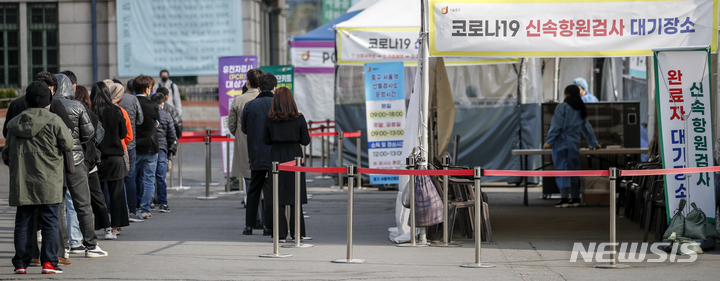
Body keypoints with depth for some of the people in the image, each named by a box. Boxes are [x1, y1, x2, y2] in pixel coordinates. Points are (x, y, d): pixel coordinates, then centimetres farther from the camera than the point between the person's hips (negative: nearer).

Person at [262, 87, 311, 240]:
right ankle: (296, 232, 6)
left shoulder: (269, 119, -5)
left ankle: (280, 232, 3)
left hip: (277, 157, 0)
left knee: (278, 197, 5)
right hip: (294, 156, 0)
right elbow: (305, 141, -2)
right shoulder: (299, 118, -6)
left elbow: (266, 141, 2)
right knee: (296, 197, 6)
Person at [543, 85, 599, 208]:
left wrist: (549, 141, -8)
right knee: (573, 169, 12)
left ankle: (564, 199, -11)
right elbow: (587, 127, 25)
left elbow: (556, 125, -11)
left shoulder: (562, 107, -7)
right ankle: (575, 198, 13)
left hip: (562, 143, -7)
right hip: (575, 144, 7)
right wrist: (593, 142, 36)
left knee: (562, 169, -7)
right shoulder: (581, 109, 15)